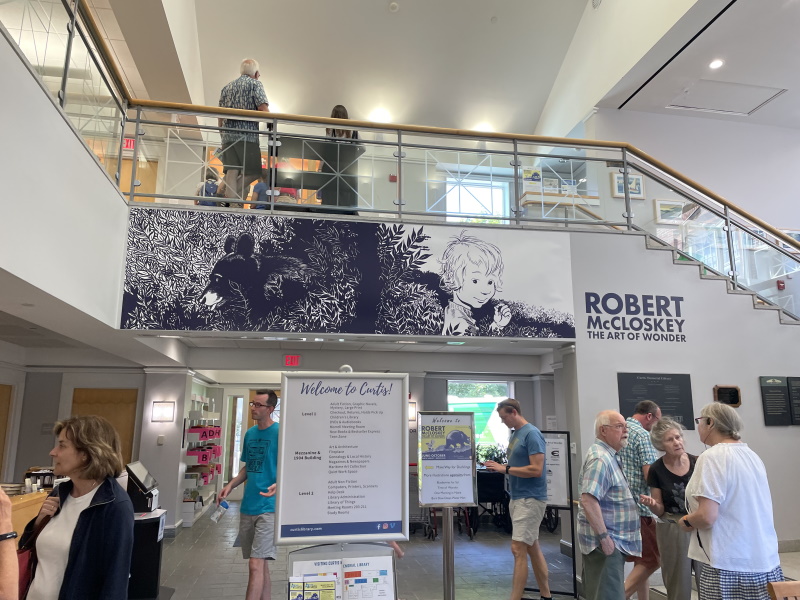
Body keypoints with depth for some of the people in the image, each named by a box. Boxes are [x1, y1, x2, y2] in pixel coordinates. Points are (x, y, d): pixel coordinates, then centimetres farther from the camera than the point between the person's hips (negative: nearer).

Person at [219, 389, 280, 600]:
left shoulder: (280, 433, -12)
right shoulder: (250, 433, 10)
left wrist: (278, 485, -32)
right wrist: (230, 486, 6)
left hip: (268, 508, -7)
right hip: (248, 506, 7)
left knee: (255, 564, -8)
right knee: (260, 563, 16)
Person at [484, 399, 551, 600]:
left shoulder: (532, 434, -16)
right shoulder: (515, 434, 12)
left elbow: (536, 469, -22)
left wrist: (504, 469, -20)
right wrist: (500, 466, 0)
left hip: (530, 499, -10)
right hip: (518, 498, 10)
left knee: (518, 549, -8)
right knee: (533, 548, 16)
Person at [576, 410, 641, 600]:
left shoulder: (608, 456, 13)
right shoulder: (600, 459, -20)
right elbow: (588, 500, -28)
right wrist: (604, 537, -25)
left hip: (611, 539, 10)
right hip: (605, 541, -10)